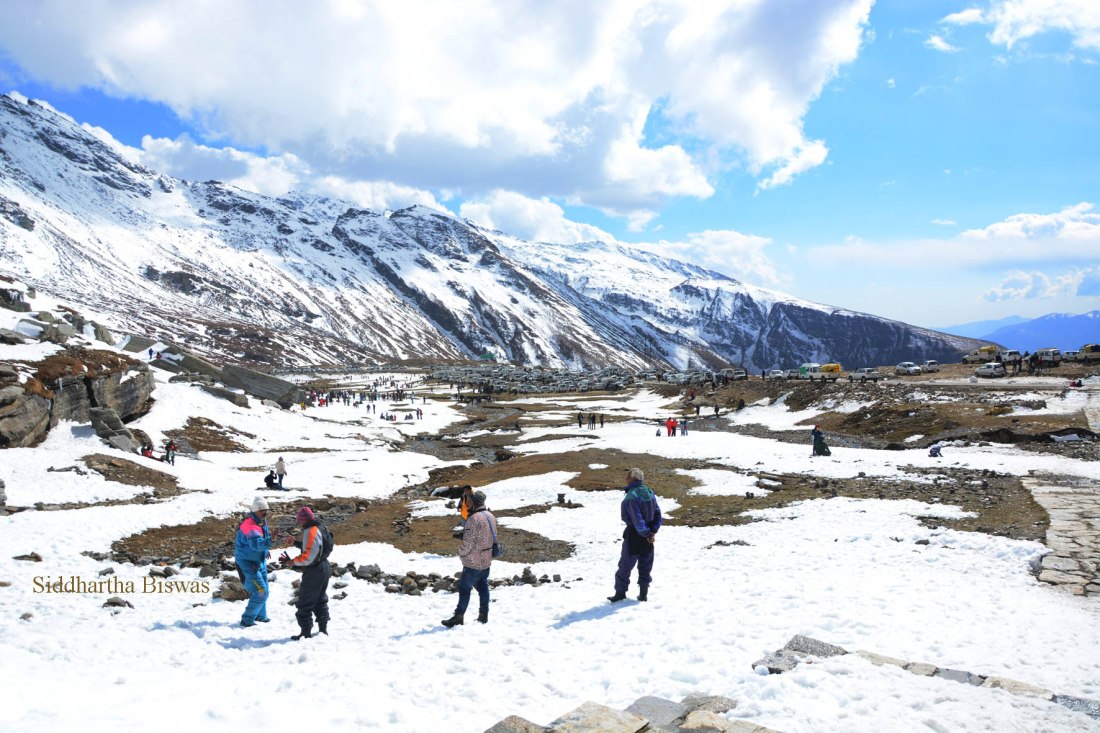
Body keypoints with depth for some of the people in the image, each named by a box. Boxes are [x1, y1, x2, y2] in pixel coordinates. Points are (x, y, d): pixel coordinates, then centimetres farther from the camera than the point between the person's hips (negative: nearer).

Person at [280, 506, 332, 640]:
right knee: (320, 600, 20)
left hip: (313, 572, -10)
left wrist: (291, 562, -11)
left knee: (305, 604, 1)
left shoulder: (310, 532, -19)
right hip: (324, 569, 10)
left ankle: (306, 632, 6)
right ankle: (323, 630, 26)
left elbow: (307, 557, -23)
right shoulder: (321, 529, 9)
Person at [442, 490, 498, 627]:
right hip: (487, 561, 8)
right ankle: (484, 615, 21)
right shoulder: (491, 517, 5)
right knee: (483, 587, 15)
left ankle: (458, 617, 7)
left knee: (465, 588, 2)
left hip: (473, 562, -8)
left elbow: (468, 542, -22)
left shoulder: (474, 519, -22)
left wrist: (461, 553, -4)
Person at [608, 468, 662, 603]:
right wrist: (653, 531, 0)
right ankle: (643, 593, 21)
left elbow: (637, 519, -23)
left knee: (625, 565, 6)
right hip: (648, 537, 7)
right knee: (645, 566, 15)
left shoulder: (631, 496, -21)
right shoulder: (649, 492, 2)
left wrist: (645, 533, -12)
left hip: (634, 534, -7)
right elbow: (657, 513, 3)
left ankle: (620, 593, 14)